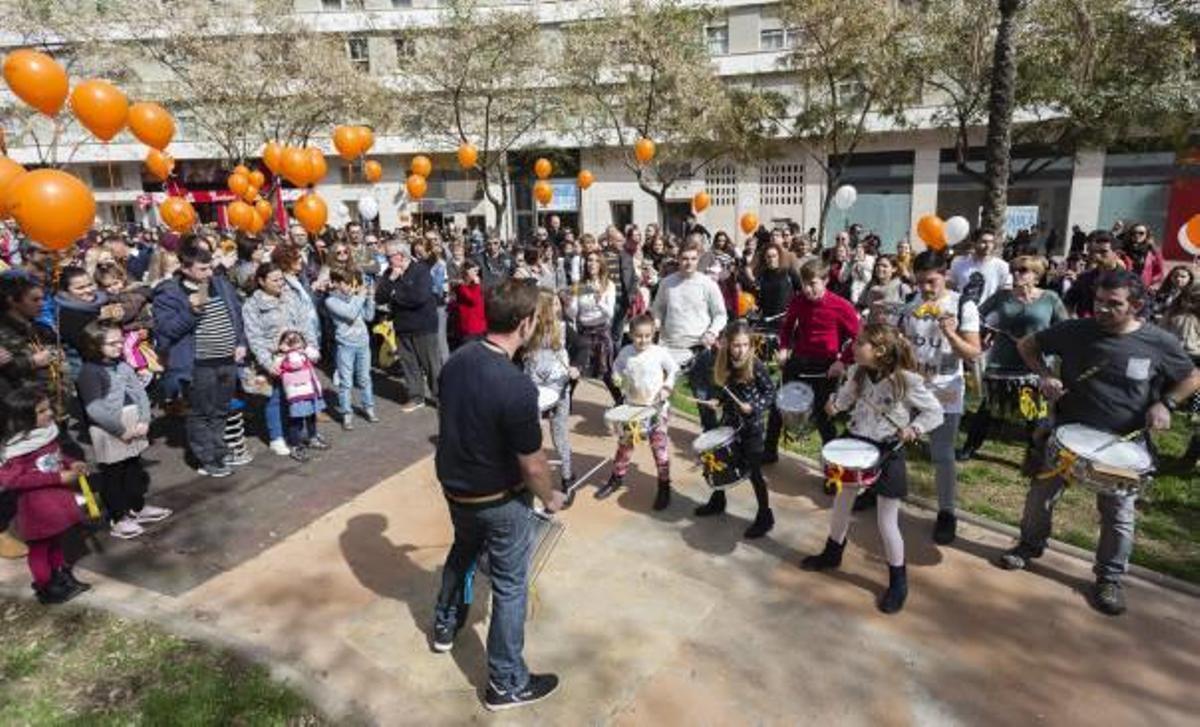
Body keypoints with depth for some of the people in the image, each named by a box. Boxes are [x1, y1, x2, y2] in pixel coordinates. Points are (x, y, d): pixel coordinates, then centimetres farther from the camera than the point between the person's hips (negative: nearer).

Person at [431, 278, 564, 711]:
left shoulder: (455, 360, -9)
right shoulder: (517, 387, -32)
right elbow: (532, 465, -22)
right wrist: (550, 497, -2)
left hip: (454, 484, 7)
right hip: (499, 499, -7)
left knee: (463, 551, 33)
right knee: (510, 585, 12)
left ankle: (445, 625, 55)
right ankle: (506, 683, 28)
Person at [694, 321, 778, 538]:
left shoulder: (756, 366, -17)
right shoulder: (726, 365, 0)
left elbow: (770, 392, -11)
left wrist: (754, 407, -23)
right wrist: (717, 401, -5)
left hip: (751, 427, -6)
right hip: (730, 423, 6)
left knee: (754, 472, 0)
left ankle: (765, 517, 15)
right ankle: (717, 501, 41)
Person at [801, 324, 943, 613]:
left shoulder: (906, 381, -19)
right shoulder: (857, 373, -4)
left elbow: (935, 412, -9)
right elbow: (847, 394, 14)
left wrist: (914, 428, -23)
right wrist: (835, 404, -7)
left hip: (887, 453, -6)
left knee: (886, 523, 2)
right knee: (841, 505, 20)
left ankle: (898, 582, 23)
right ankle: (832, 553, 44)